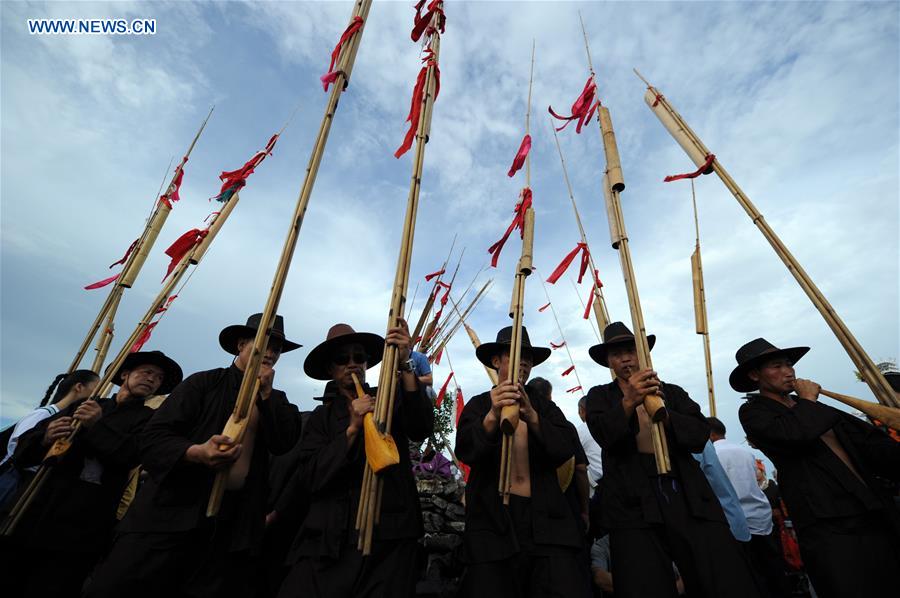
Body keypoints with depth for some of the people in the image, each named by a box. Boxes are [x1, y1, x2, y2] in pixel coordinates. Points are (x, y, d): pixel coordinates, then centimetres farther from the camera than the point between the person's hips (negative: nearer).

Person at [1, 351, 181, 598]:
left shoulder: (149, 419, 3)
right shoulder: (83, 405, 14)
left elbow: (133, 454, -13)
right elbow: (24, 447, 11)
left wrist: (98, 426, -14)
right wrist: (45, 439, -10)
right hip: (30, 519, 3)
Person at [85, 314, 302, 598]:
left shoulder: (275, 400, 11)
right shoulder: (204, 382, 3)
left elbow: (285, 444, -4)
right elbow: (153, 436, -5)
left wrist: (266, 393, -9)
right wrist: (196, 453, -24)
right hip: (172, 515, -1)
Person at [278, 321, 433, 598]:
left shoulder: (390, 400, 3)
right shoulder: (321, 417, 8)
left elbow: (422, 429, -16)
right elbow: (312, 477, -3)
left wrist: (405, 366, -26)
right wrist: (352, 428, -17)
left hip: (391, 536, -1)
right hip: (331, 540, 1)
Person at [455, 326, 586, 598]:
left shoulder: (544, 407, 13)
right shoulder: (478, 405, 6)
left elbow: (566, 448, -4)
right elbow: (466, 451, -11)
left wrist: (531, 416, -22)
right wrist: (492, 417, -30)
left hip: (546, 520, 2)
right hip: (493, 520, -1)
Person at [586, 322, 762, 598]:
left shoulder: (672, 392, 18)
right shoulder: (600, 396, 11)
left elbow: (701, 433, 3)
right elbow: (604, 435, -8)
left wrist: (664, 415, -15)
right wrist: (628, 402, -24)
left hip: (690, 499, 2)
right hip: (634, 504, -2)